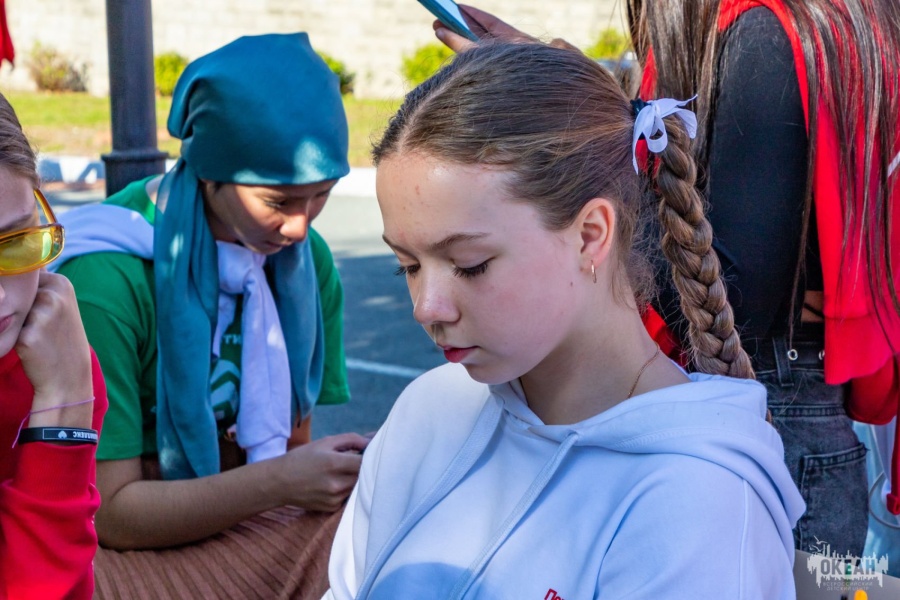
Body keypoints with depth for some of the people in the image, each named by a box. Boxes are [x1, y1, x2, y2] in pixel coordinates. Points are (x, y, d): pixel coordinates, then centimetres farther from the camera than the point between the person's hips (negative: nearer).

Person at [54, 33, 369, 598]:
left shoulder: (308, 260, -2)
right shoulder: (108, 280, -21)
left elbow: (290, 442, 6)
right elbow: (108, 511, -19)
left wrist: (348, 469, -17)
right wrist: (277, 483, -28)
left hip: (251, 523, 6)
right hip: (131, 546, -5)